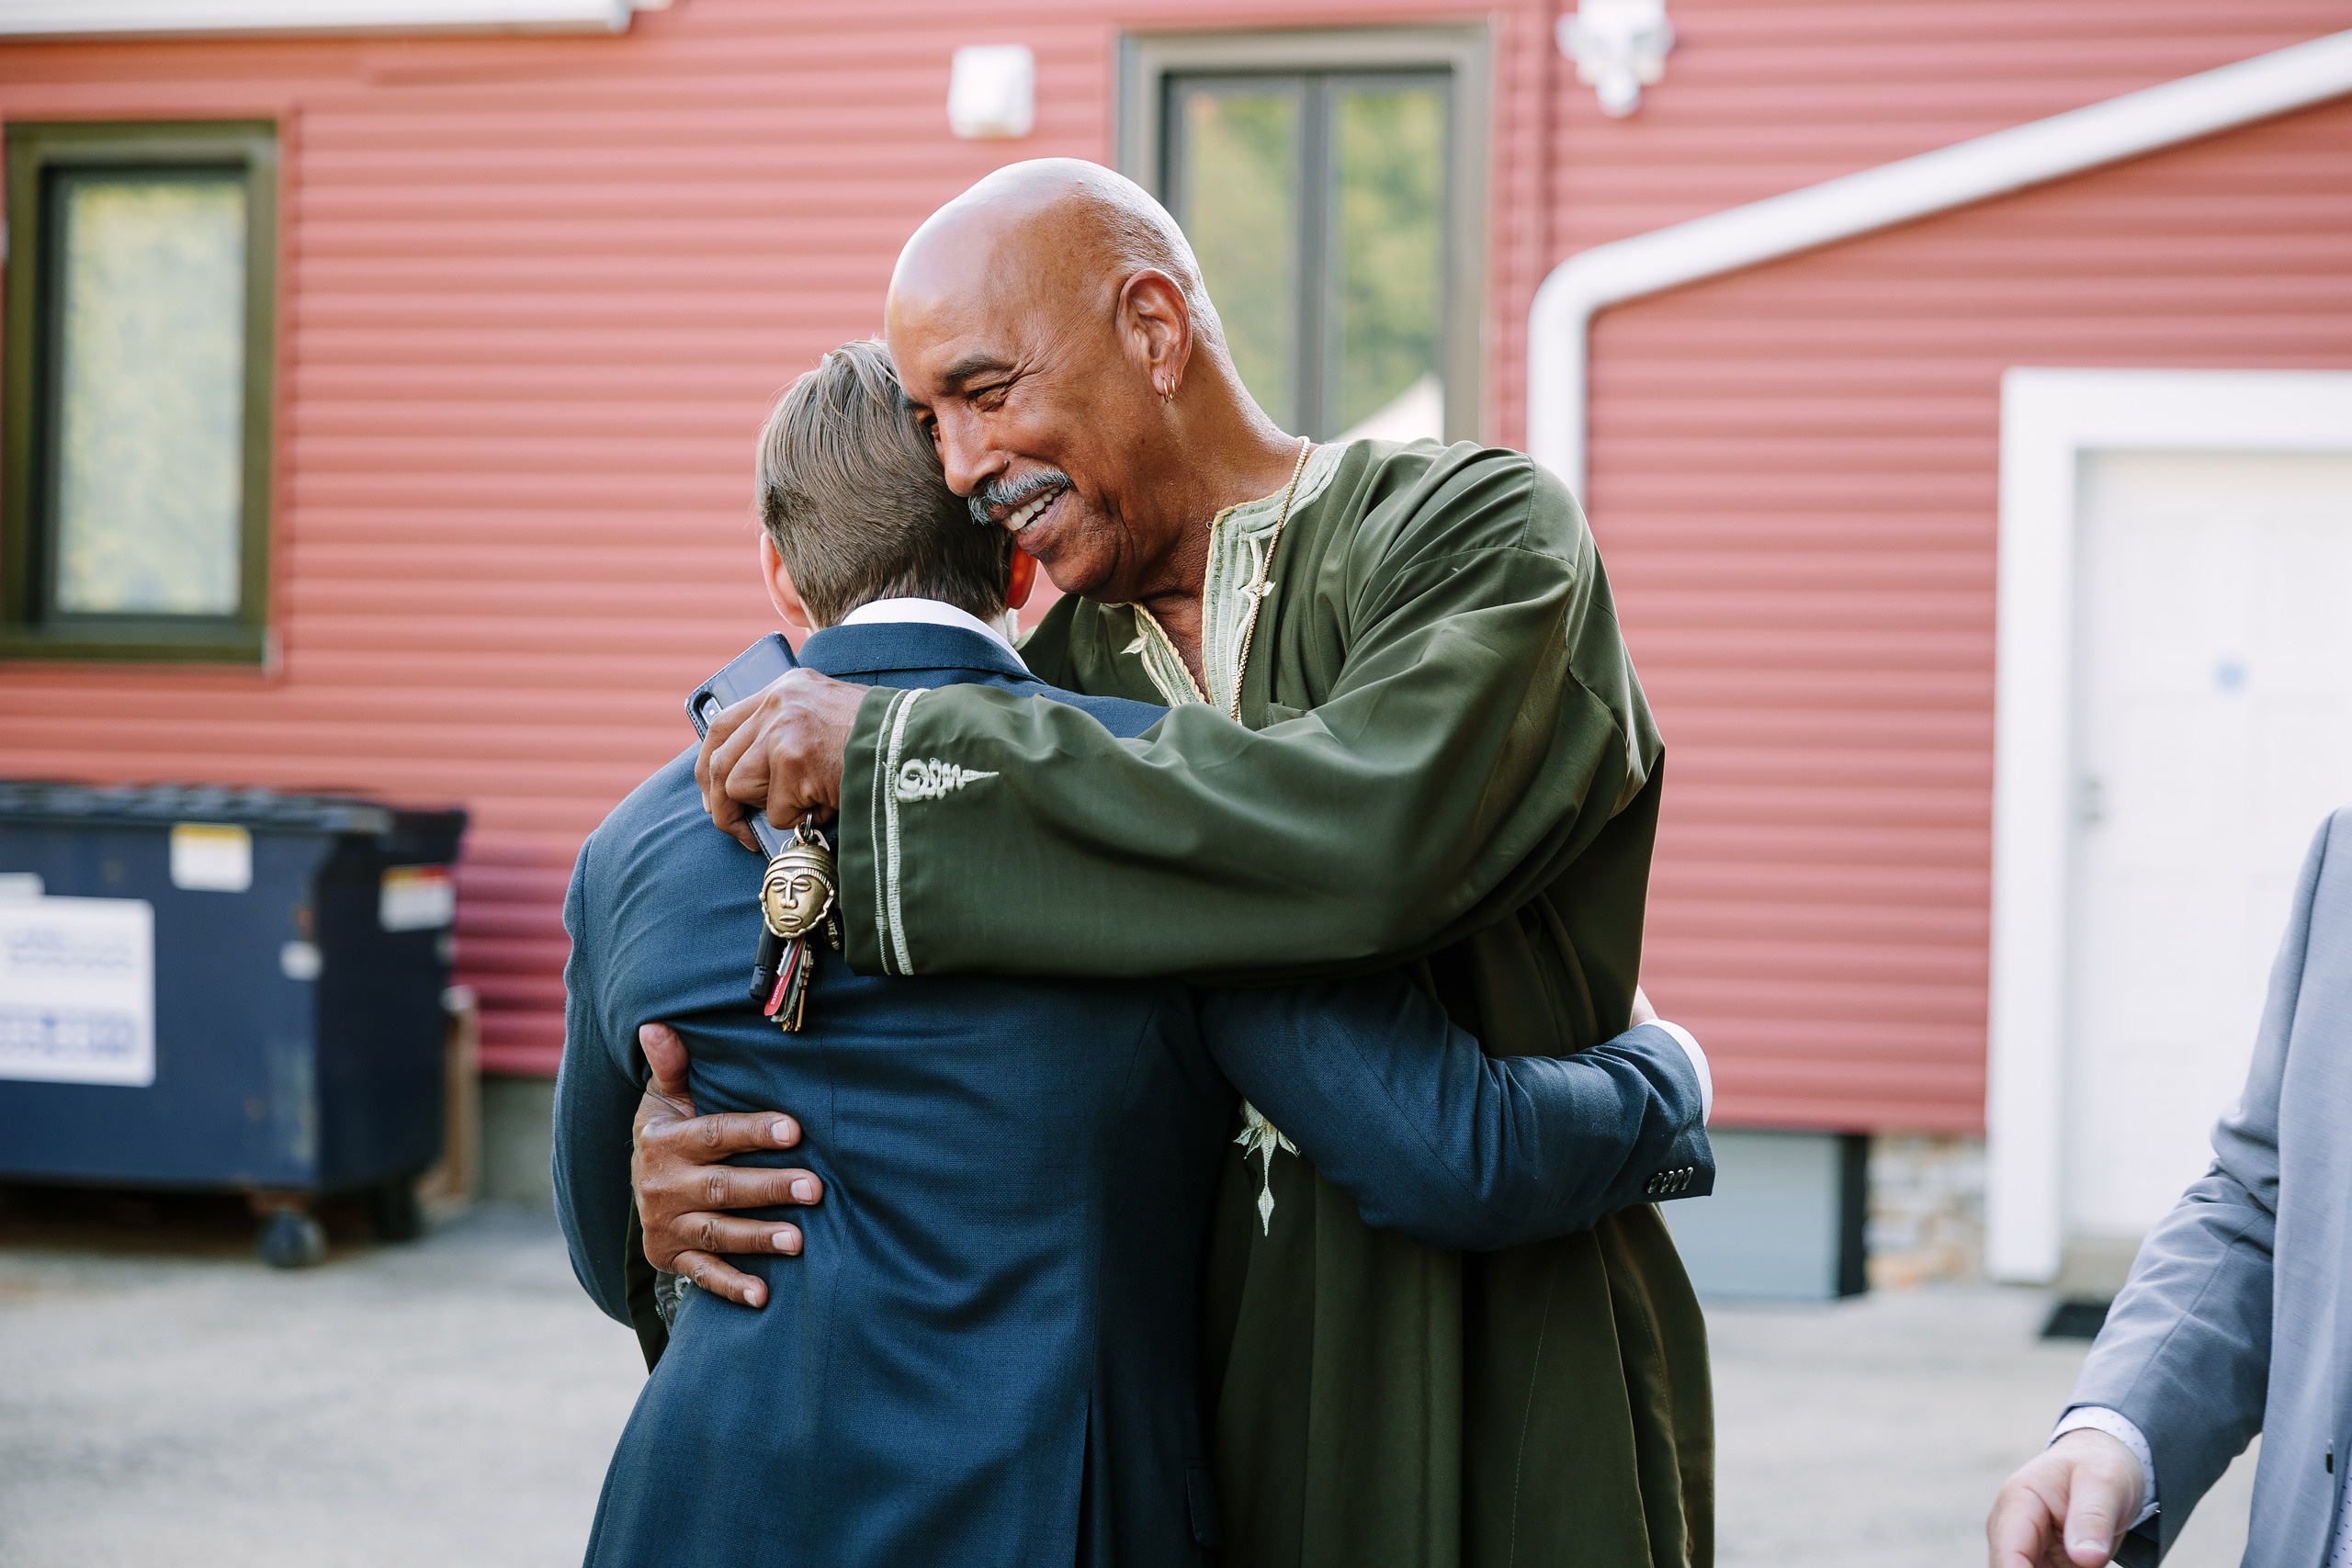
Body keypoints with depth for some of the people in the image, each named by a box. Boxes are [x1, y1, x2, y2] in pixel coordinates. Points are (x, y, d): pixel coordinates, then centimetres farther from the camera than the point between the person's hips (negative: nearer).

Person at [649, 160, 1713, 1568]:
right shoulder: (1064, 675, 8)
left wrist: (898, 754, -22)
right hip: (1192, 1410, 4)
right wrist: (680, 1144, -9)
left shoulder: (1480, 534, -8)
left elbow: (1374, 831, -27)